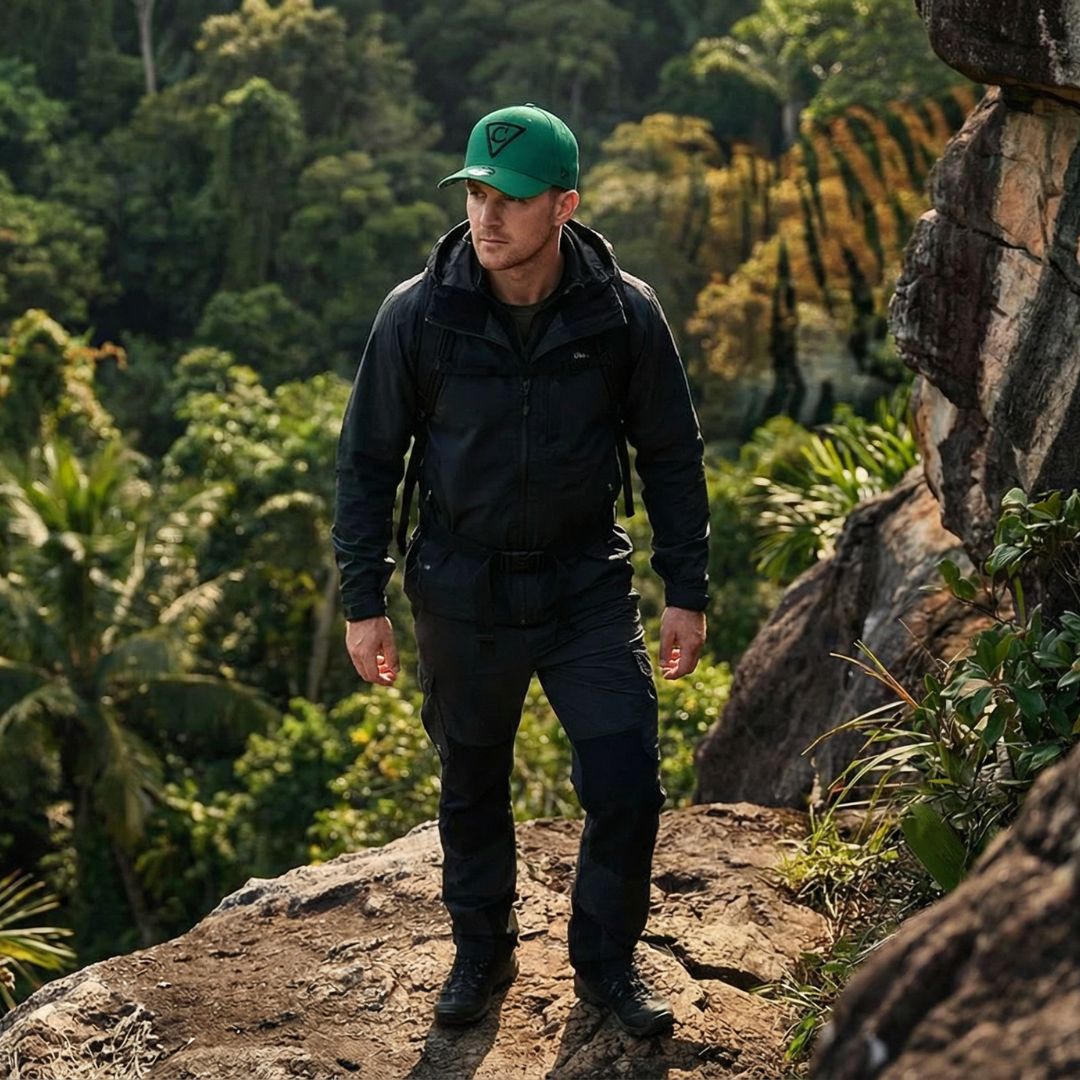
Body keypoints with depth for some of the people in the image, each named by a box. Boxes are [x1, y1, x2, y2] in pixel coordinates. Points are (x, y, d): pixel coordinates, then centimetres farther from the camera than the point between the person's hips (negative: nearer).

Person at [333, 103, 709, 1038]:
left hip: (588, 585, 0)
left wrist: (686, 592, 1)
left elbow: (672, 457, 1)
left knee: (627, 786, -2)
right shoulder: (418, 315, -12)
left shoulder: (624, 313, -10)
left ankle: (607, 960, 23)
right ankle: (482, 951, 38)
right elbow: (368, 460, -2)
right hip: (462, 593, 0)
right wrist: (363, 602, -2)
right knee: (473, 789, 15)